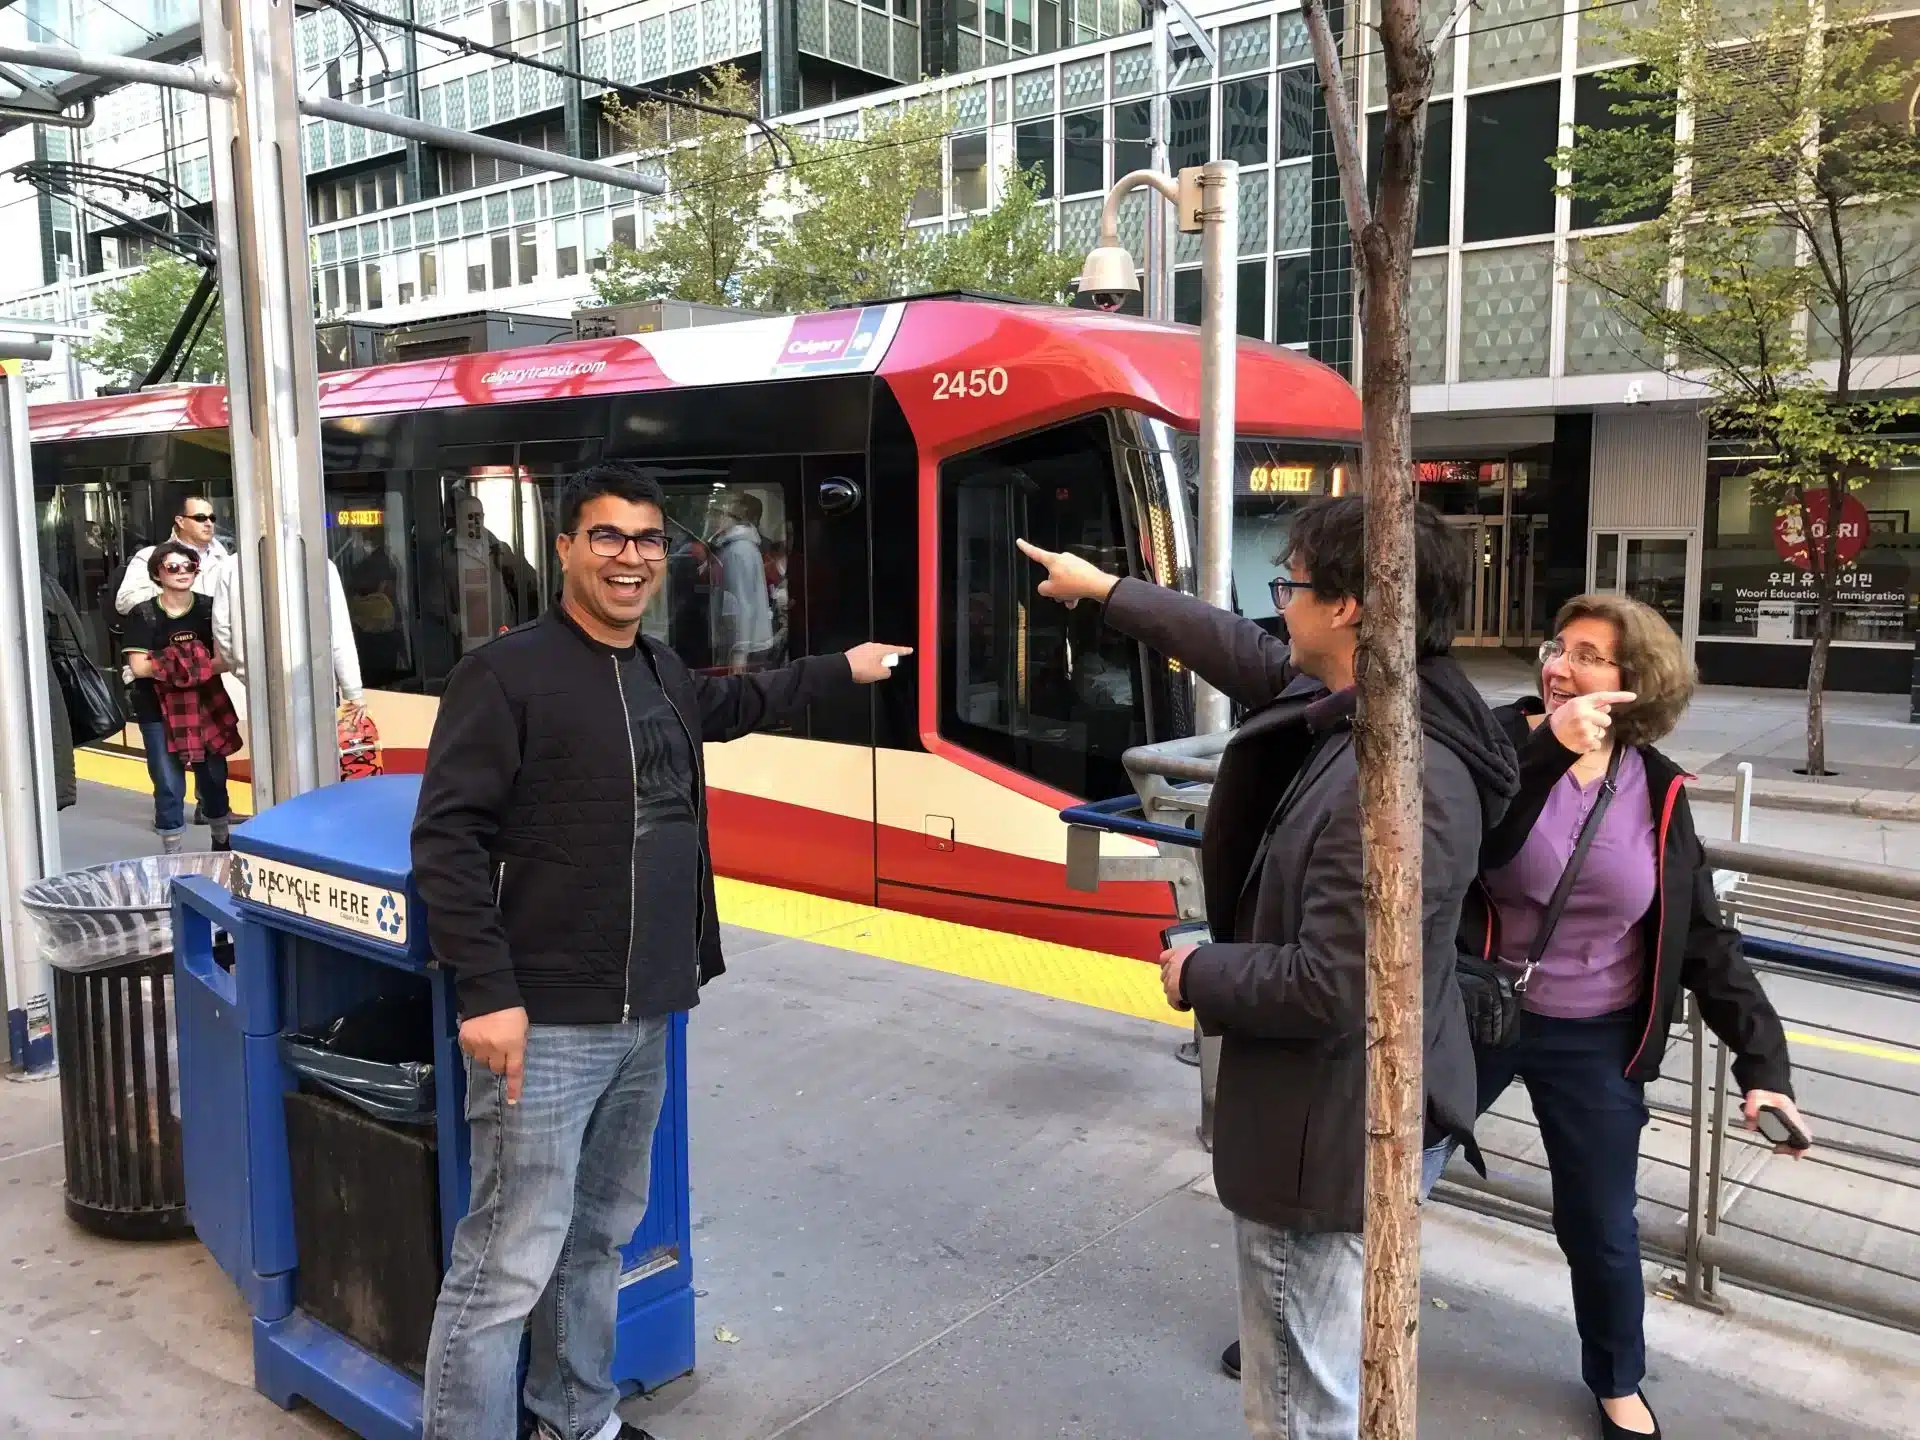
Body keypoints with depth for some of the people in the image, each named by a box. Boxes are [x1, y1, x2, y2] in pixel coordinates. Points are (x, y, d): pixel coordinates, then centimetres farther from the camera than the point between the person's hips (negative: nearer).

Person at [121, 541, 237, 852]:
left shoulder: (209, 608, 1)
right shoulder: (143, 614, -6)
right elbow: (139, 667, -13)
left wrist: (196, 668, -21)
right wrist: (203, 663, -16)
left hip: (206, 706, 3)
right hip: (158, 710, -2)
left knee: (214, 779, 13)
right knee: (169, 787, 0)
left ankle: (223, 846, 31)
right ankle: (174, 858, 10)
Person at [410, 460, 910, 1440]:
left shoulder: (661, 672, 12)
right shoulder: (506, 672, -11)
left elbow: (734, 703, 35)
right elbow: (446, 839, -15)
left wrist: (841, 670, 42)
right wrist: (485, 991, -21)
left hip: (645, 1017, 8)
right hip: (545, 1022, -8)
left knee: (600, 1235, 20)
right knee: (509, 1264, -4)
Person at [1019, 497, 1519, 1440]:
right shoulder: (1342, 706, -1)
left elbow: (1328, 987, -31)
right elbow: (1248, 656, 17)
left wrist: (1198, 973, -13)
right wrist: (1107, 591, 26)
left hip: (1335, 1139, -10)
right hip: (1341, 1117, 10)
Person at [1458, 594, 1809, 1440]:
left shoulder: (1656, 792, -5)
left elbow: (1704, 938, 0)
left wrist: (1762, 1061, -7)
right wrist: (1548, 750, -40)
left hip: (1594, 1041, 2)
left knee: (1601, 1229, 13)